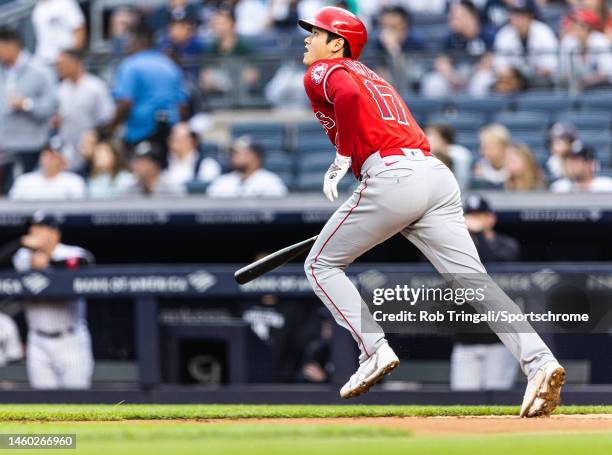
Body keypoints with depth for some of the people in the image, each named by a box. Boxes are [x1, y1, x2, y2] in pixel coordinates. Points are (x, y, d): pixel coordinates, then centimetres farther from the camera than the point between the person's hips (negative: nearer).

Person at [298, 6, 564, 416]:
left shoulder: (322, 72, 9)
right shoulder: (372, 76, 33)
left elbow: (348, 95, -16)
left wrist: (343, 158, -8)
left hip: (392, 176, -7)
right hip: (439, 176, 7)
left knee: (321, 265, 11)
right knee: (475, 282, -5)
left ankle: (375, 351, -3)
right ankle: (539, 360, -23)